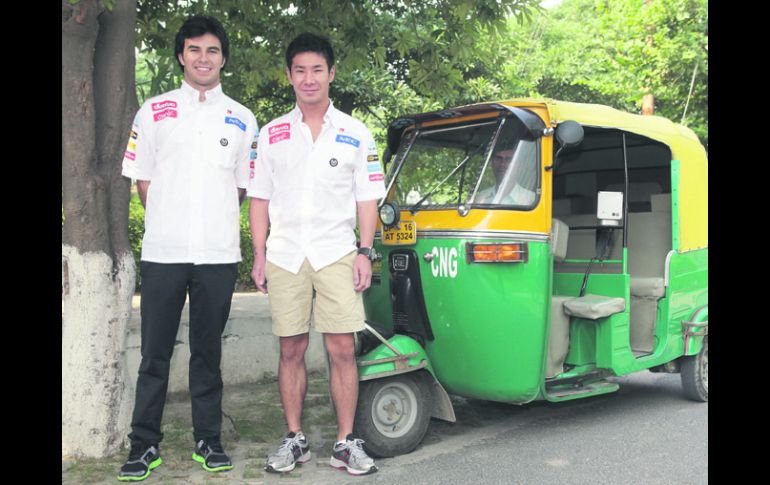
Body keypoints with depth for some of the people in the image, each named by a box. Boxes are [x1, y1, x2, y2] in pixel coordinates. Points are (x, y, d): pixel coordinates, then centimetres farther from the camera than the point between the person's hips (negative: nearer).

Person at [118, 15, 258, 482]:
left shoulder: (242, 119, 11)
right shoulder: (155, 111, 9)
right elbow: (142, 178, 10)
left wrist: (220, 223, 6)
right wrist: (167, 222, 4)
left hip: (218, 253, 1)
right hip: (163, 250, 0)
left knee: (208, 352, 9)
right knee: (155, 353, 3)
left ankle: (208, 440, 18)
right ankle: (145, 445, 13)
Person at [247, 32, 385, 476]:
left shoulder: (355, 134, 8)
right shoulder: (272, 135, 11)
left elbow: (367, 199, 6)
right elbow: (260, 198, 11)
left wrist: (365, 252, -4)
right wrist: (259, 255, 3)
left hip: (336, 254, -1)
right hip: (285, 256, 2)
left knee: (342, 348, -4)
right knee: (291, 350, 6)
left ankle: (347, 442, 6)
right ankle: (295, 439, 17)